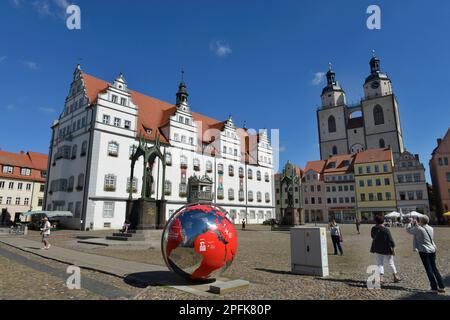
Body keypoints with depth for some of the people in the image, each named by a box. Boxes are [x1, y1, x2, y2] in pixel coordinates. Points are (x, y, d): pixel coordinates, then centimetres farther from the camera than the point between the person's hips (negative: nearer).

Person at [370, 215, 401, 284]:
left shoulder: (373, 229, -5)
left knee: (380, 264, 7)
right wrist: (393, 248, -6)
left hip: (377, 249, 2)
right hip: (387, 249, -2)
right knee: (391, 263, 16)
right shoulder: (386, 230, -17)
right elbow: (391, 240, -14)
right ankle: (395, 277, 28)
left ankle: (380, 277, -2)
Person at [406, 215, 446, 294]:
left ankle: (434, 288, 1)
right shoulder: (431, 228, 6)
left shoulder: (418, 229, -15)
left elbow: (408, 230, -1)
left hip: (424, 251, -7)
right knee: (434, 268, 16)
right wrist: (417, 225, 19)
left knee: (429, 269, 0)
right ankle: (442, 287, 19)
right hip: (432, 250, 7)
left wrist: (411, 223, 13)